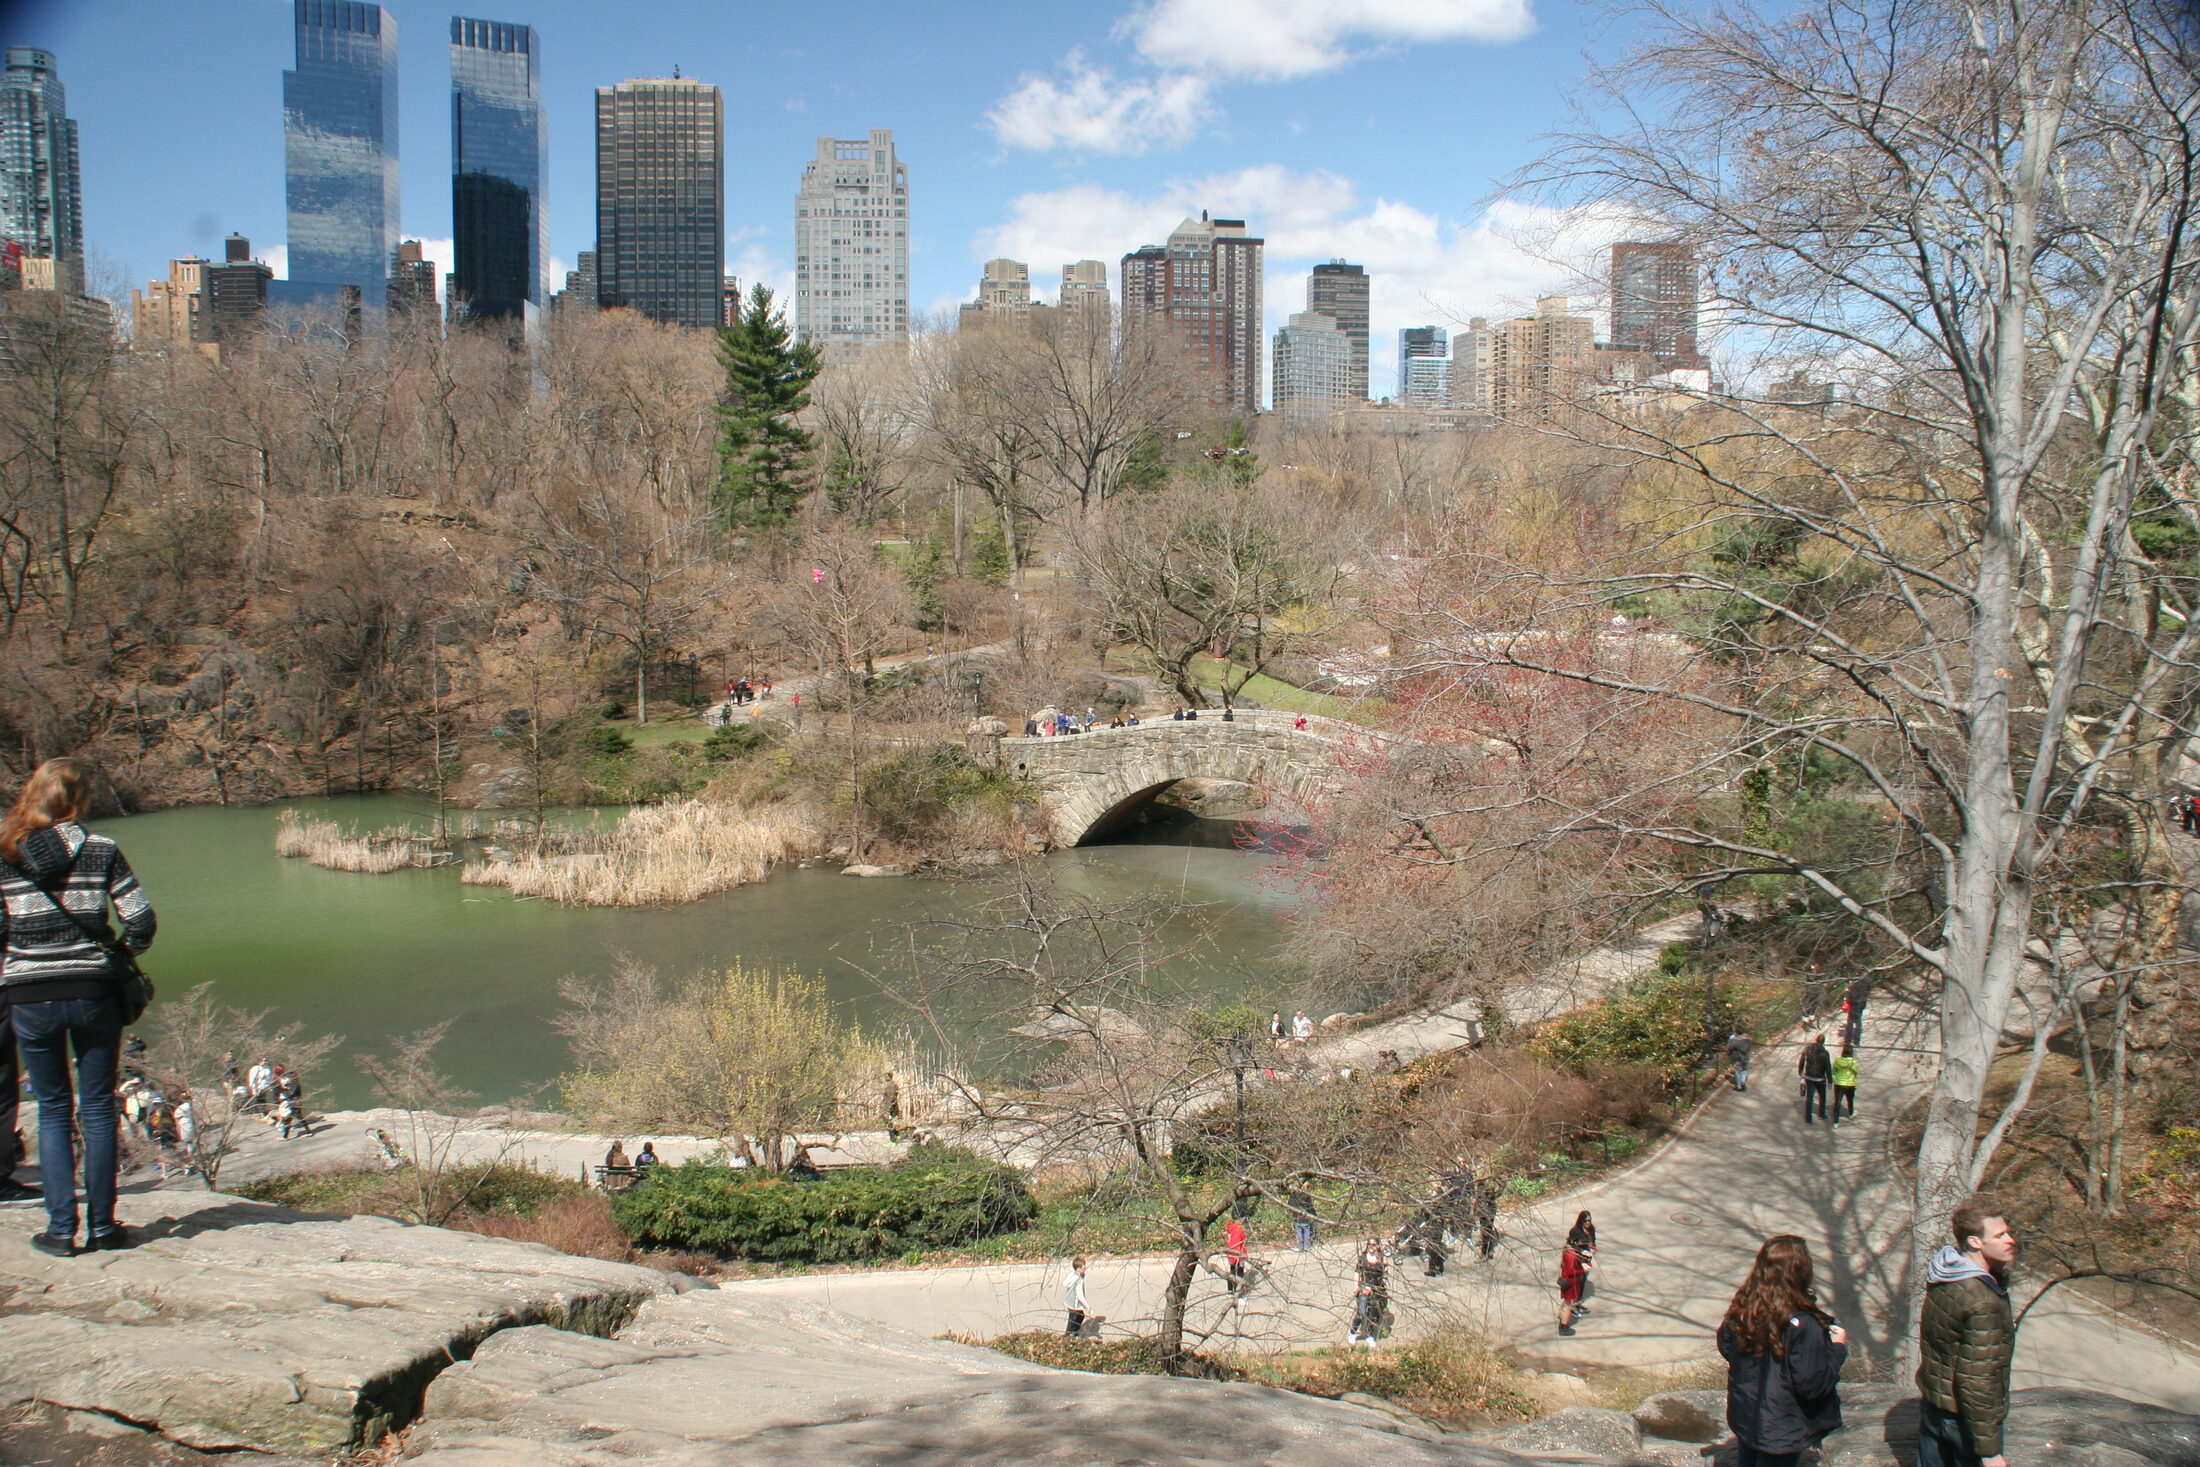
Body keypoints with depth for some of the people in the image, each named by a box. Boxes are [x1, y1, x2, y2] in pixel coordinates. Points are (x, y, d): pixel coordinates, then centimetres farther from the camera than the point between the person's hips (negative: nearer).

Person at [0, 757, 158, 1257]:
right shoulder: (101, 851, -4)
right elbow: (140, 919, -9)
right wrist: (121, 957, 10)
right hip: (94, 992, -1)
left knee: (53, 1111, 11)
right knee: (98, 1108, 9)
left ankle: (61, 1229, 9)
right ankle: (102, 1225, 13)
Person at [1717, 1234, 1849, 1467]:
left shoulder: (1741, 1309, -11)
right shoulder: (1803, 1327, -31)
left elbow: (1726, 1347, 5)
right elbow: (1813, 1385, -23)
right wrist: (1838, 1349, -11)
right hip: (1782, 1431, -5)